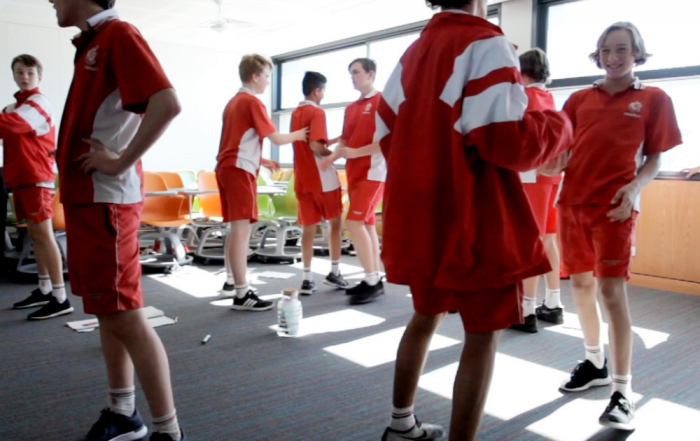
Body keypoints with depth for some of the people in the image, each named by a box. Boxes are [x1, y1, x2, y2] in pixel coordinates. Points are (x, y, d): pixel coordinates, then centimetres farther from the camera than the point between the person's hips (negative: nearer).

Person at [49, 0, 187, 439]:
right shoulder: (92, 42, 17)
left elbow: (167, 103, -25)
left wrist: (122, 161, -19)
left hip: (105, 200, -9)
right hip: (85, 197, 9)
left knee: (126, 318, -7)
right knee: (109, 314, 14)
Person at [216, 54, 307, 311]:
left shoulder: (234, 102, 20)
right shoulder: (252, 102, -8)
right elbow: (276, 138, -10)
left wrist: (261, 161, 22)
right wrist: (298, 135, 8)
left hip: (226, 167, 10)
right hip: (240, 170, -10)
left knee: (236, 230, 15)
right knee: (242, 230, -12)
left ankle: (234, 283, 24)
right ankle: (242, 294, -12)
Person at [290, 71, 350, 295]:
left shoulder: (296, 113, 14)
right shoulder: (317, 112, -11)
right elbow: (315, 146, -23)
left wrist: (333, 141, 18)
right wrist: (333, 154, -6)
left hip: (303, 178, 7)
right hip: (322, 177, -6)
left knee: (309, 228, 7)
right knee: (336, 222, 10)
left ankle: (307, 279, 5)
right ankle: (334, 272, 13)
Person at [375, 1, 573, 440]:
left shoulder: (414, 51, 14)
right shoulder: (485, 43, -11)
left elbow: (388, 131, 16)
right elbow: (509, 141, -21)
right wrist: (559, 125, -2)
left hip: (418, 217, 9)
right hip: (475, 221, -8)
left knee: (427, 314, 23)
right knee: (484, 334, 4)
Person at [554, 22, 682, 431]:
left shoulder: (654, 99, 5)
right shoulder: (580, 99, 12)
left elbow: (655, 158, 4)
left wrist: (635, 187, -14)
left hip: (613, 205, -4)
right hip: (573, 201, 4)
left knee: (612, 290, -9)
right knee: (581, 283, 11)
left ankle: (623, 391, -1)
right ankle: (596, 363, 31)